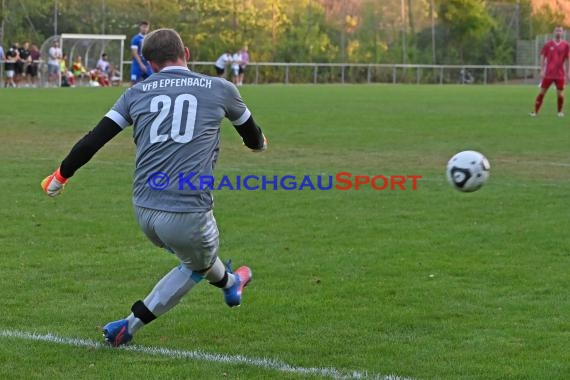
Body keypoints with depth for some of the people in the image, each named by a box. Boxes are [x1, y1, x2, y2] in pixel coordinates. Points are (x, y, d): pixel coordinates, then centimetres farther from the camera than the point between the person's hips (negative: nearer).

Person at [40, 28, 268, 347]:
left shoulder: (137, 93, 9)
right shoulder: (220, 89, 6)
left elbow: (94, 140, 7)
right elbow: (253, 135, 24)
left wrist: (60, 176, 22)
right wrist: (260, 143, 49)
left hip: (144, 210, 5)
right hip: (188, 213, -5)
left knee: (199, 256, 35)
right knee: (197, 267, 27)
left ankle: (229, 284, 58)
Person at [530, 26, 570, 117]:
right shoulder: (548, 44, 1)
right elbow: (542, 57, 4)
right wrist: (542, 70, -2)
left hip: (560, 74, 0)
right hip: (548, 74, 0)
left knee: (560, 93, 0)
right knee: (542, 92, 0)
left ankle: (560, 111, 18)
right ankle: (535, 111, 4)